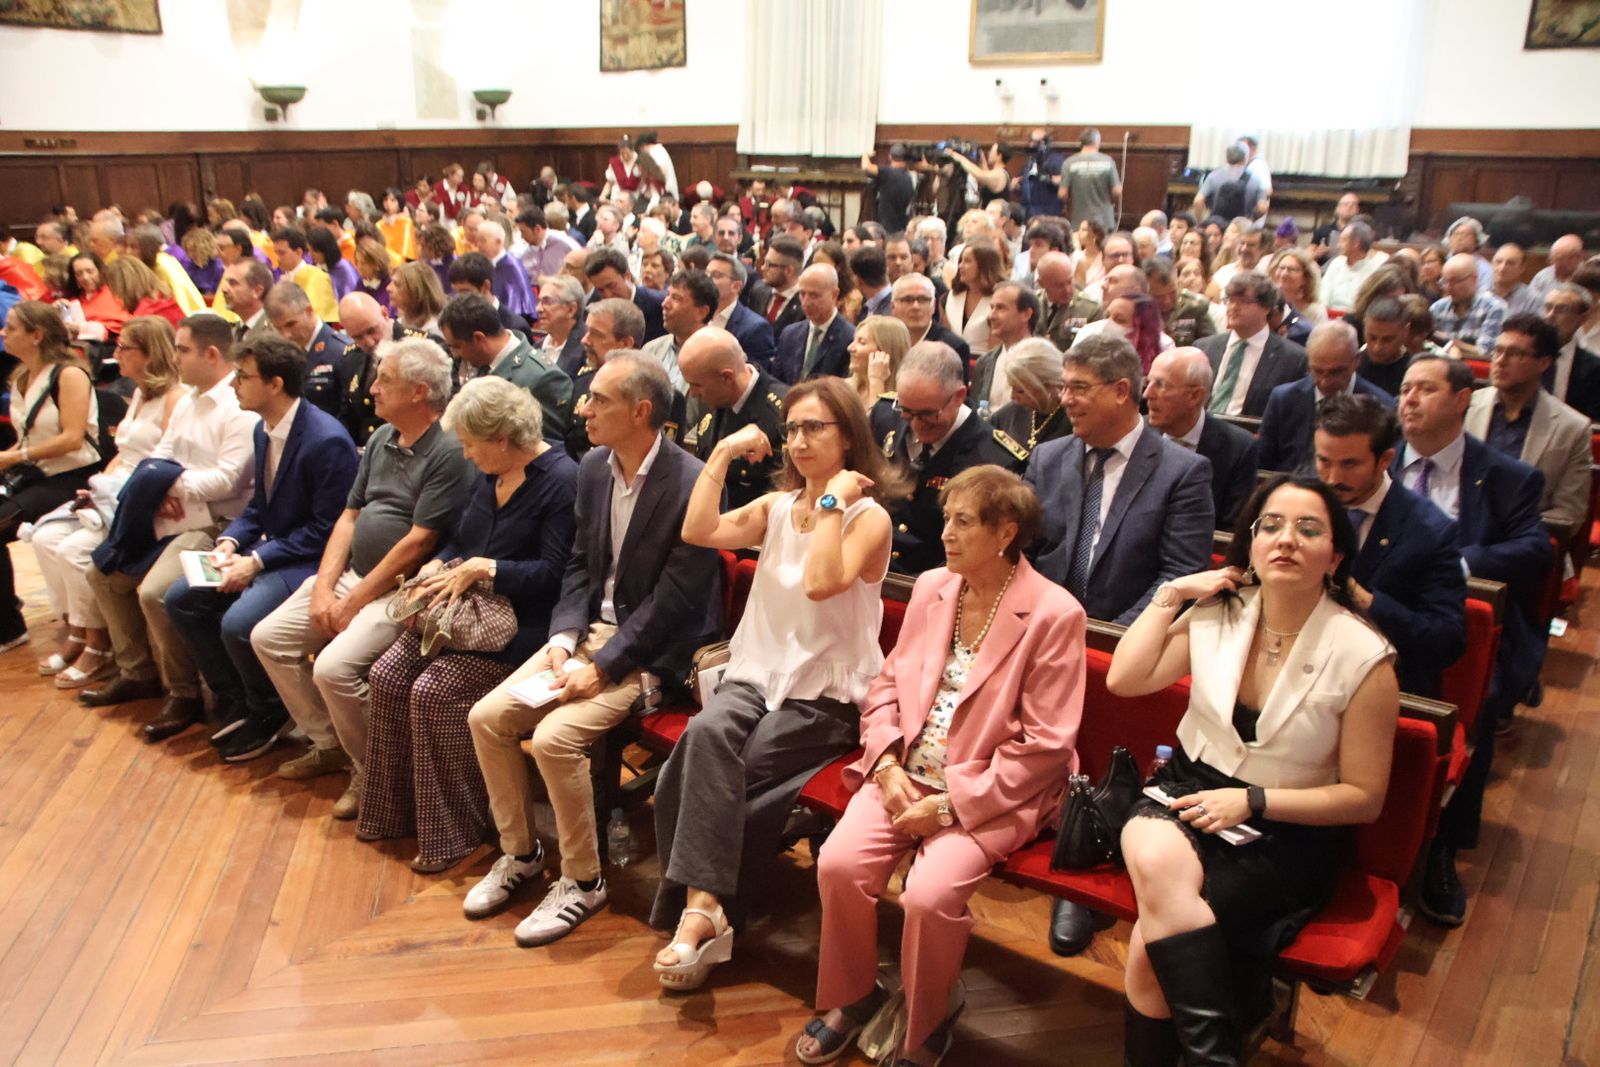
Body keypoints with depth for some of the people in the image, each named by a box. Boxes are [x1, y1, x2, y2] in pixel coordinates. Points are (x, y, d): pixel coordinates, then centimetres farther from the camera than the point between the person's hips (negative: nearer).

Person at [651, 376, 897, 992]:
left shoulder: (869, 517, -3)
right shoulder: (776, 508, 15)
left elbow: (822, 583, -23)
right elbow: (697, 532, -1)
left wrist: (833, 501, -17)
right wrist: (723, 453, -1)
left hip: (824, 695, -5)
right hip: (757, 675, 5)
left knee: (703, 773, -26)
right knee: (707, 733, -29)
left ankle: (697, 908, -16)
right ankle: (702, 908, -26)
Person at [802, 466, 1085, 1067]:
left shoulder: (1054, 614, -12)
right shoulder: (931, 588, 7)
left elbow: (1044, 745, -12)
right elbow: (888, 684, 12)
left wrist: (953, 802, -15)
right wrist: (887, 764, -6)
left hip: (988, 793, -5)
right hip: (907, 774, 5)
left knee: (929, 894, -26)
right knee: (838, 863, -18)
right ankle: (852, 995, 11)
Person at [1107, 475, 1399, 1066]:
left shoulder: (1363, 658, -9)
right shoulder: (1218, 614, 2)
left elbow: (1363, 797, -5)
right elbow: (1124, 680, -1)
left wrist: (1252, 802, -16)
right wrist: (1170, 595, -3)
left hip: (1286, 834, -3)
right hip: (1190, 789, 3)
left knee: (1157, 932, -27)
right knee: (1156, 860, -32)